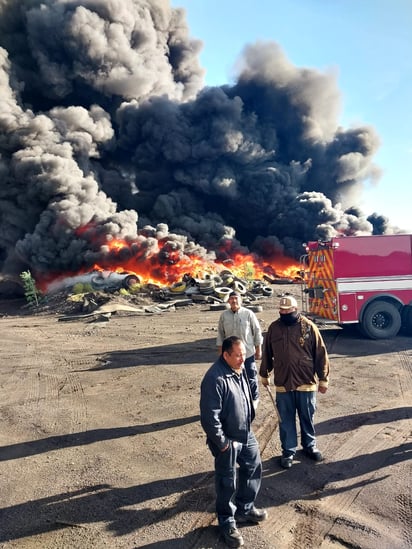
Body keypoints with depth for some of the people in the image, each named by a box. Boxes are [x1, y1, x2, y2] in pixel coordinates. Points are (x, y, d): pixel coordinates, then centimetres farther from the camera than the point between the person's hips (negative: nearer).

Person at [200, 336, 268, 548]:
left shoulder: (240, 369, -1)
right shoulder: (215, 378, -30)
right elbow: (209, 417, -27)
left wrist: (249, 425, 17)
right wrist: (221, 443, -19)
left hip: (246, 434, 8)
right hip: (228, 440, -8)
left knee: (253, 469, 23)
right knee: (227, 483, 9)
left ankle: (245, 508, 45)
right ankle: (227, 523, 31)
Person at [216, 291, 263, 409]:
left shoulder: (248, 314, -7)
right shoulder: (224, 315, 0)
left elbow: (257, 332, -1)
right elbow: (220, 334, 8)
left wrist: (258, 350, 1)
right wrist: (221, 351, 9)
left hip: (248, 353, -2)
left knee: (251, 378, 9)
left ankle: (254, 399, 30)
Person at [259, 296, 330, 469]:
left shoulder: (309, 327, -9)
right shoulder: (274, 328, -2)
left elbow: (320, 354, -4)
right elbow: (267, 353, 9)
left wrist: (323, 379, -3)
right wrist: (264, 374, 15)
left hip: (306, 382, -1)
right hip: (283, 383, 1)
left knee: (307, 418, 16)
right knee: (285, 420, 11)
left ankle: (310, 446, 37)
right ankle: (288, 451, 26)